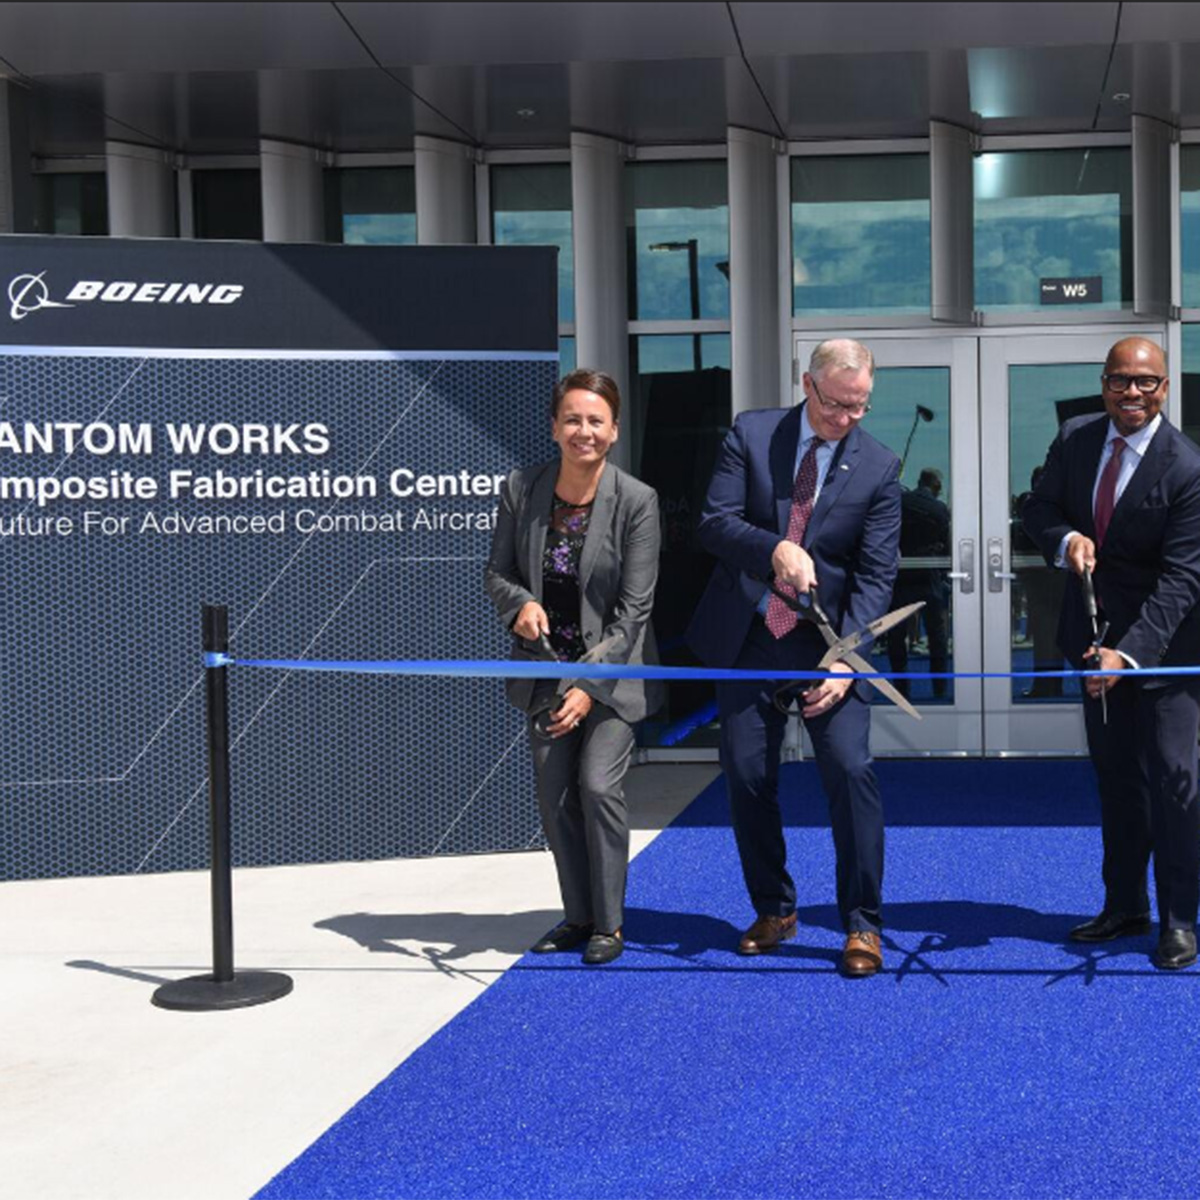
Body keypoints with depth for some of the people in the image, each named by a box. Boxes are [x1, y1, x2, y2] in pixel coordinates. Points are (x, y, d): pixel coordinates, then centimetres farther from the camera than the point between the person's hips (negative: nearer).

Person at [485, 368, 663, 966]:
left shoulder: (636, 501, -15)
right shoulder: (521, 489, -6)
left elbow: (633, 607, -15)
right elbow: (497, 572, 5)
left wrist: (591, 687, -20)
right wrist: (520, 603, -19)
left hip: (613, 669, -3)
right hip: (547, 666, 4)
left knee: (597, 783, -12)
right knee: (554, 796, 5)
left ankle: (609, 923, 4)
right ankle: (578, 916, 21)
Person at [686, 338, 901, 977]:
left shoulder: (879, 468, -4)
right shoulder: (750, 434, -2)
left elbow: (875, 576, -8)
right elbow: (713, 522, -9)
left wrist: (845, 659, -20)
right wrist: (775, 548, -28)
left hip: (826, 641, -1)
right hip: (746, 637, 2)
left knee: (850, 770, -12)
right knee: (747, 779, 6)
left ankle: (862, 925, 1)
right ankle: (773, 911, 25)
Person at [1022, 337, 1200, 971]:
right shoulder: (1074, 439, -3)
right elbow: (1039, 507, 8)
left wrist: (1128, 654, -32)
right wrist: (1066, 539, -17)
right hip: (1096, 632, 6)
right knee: (1114, 774, 13)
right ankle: (1125, 906, 24)